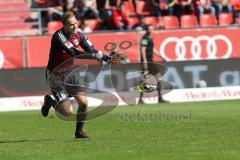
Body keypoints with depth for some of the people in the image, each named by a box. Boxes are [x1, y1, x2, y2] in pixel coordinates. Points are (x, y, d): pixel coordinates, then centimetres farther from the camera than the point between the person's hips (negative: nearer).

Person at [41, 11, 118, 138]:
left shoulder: (78, 34, -4)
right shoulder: (58, 36, -25)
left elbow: (91, 50, 2)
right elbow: (75, 53, -35)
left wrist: (108, 59, -14)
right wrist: (97, 56, -39)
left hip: (70, 73, 6)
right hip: (56, 76, -6)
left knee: (83, 103, -6)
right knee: (67, 112, -12)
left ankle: (79, 131, 16)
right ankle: (49, 101, 19)